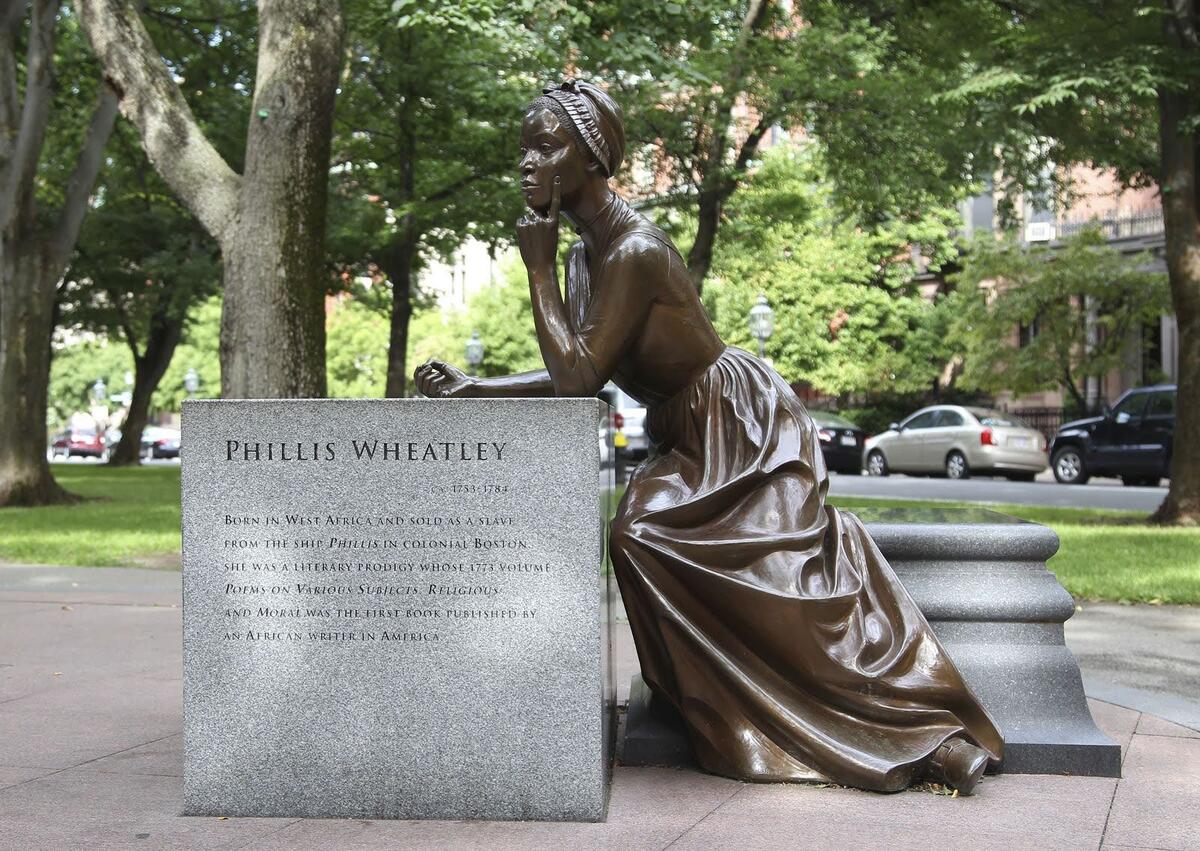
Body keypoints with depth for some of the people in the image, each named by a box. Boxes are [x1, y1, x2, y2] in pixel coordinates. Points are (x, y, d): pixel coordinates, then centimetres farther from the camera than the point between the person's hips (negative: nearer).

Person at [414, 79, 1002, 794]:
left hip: (745, 427, -9)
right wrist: (475, 389, 1)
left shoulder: (634, 251, -25)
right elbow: (577, 374, 8)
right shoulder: (589, 250, 6)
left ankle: (931, 733, -1)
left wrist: (539, 266, -21)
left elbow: (577, 377, -28)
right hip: (694, 440, 9)